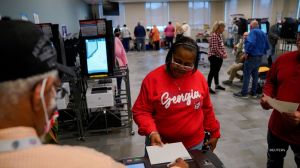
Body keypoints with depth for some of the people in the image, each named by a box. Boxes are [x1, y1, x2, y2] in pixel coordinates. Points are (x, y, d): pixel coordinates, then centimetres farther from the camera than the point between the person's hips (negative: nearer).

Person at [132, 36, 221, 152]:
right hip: (160, 143, -2)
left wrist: (214, 133, 11)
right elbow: (141, 111, -10)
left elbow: (206, 109, 7)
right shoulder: (153, 78, -14)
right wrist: (151, 132, -24)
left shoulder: (200, 78, -5)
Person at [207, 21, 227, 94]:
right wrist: (222, 55, -17)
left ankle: (217, 85, 31)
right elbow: (215, 48, -22)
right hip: (214, 56, -9)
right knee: (212, 71, -2)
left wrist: (224, 53, 5)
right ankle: (208, 87, 6)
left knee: (216, 71, 18)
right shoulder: (214, 35, -18)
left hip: (219, 57, 9)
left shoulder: (219, 35, 11)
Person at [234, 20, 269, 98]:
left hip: (252, 57, -8)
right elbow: (267, 46, 18)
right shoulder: (263, 33, 14)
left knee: (246, 75, -3)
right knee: (255, 75, 12)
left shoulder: (253, 32, -11)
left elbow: (250, 43, -28)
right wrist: (262, 52, 17)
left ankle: (244, 93, 0)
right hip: (259, 57, 8)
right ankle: (253, 93, 19)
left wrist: (247, 52, -18)